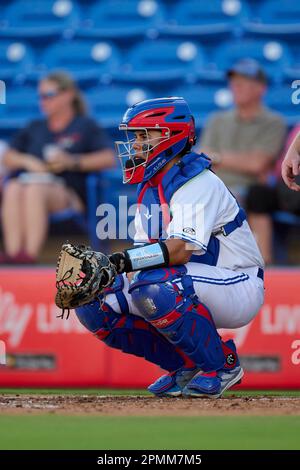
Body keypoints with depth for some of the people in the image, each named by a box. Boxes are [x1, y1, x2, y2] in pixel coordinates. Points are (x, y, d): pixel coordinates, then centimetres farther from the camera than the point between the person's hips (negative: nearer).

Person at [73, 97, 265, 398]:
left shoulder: (198, 182, -18)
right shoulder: (148, 187, 11)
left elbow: (181, 249, -32)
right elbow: (143, 253, 5)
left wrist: (120, 262, -42)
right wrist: (103, 273, -14)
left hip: (238, 289, -9)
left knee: (152, 286, -37)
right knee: (93, 304, -5)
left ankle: (221, 365, -16)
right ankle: (186, 365, 6)